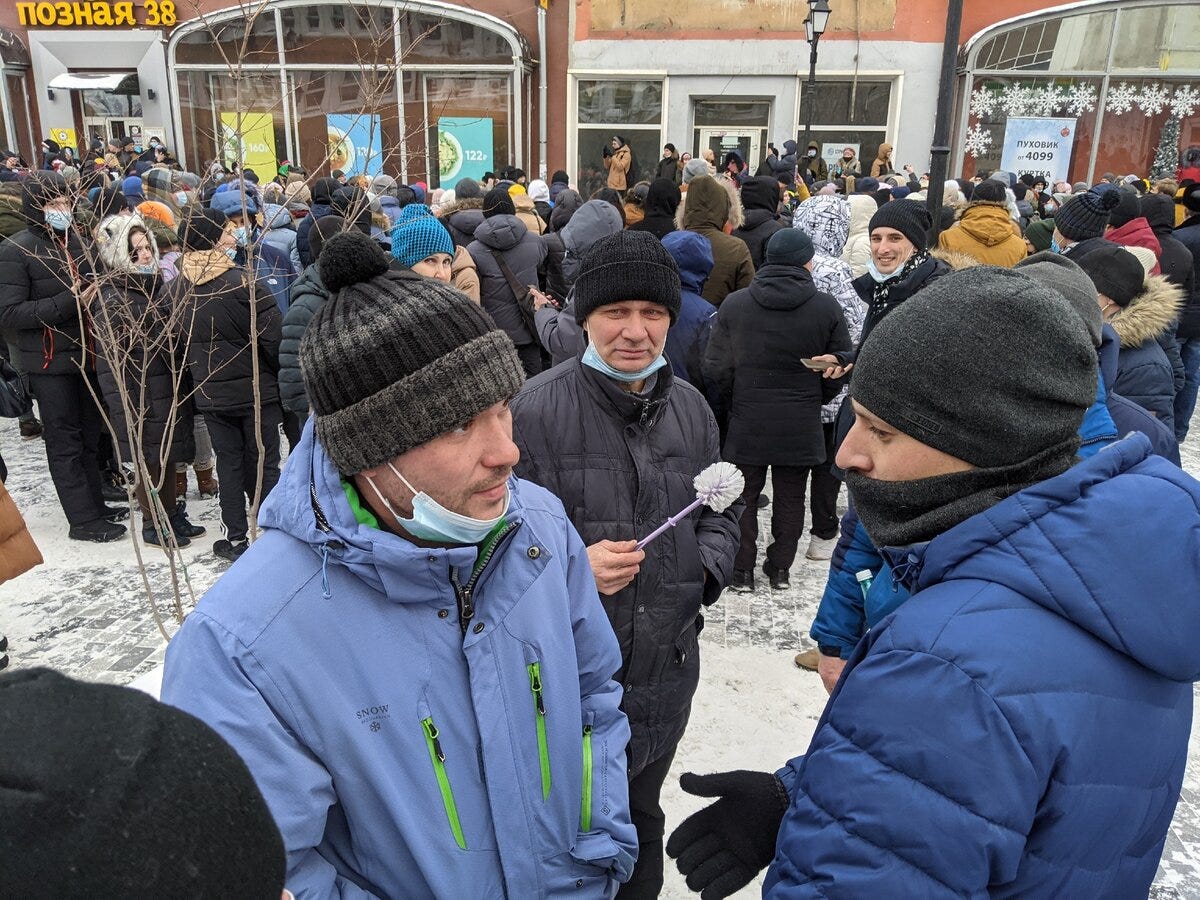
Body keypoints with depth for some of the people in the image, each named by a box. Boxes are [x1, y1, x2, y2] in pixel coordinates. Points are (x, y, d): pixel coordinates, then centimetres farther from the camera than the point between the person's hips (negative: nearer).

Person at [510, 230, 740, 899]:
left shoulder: (690, 408, 1)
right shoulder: (536, 410, -17)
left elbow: (721, 514, 12)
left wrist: (704, 568, -6)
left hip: (667, 669, 5)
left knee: (642, 822, 27)